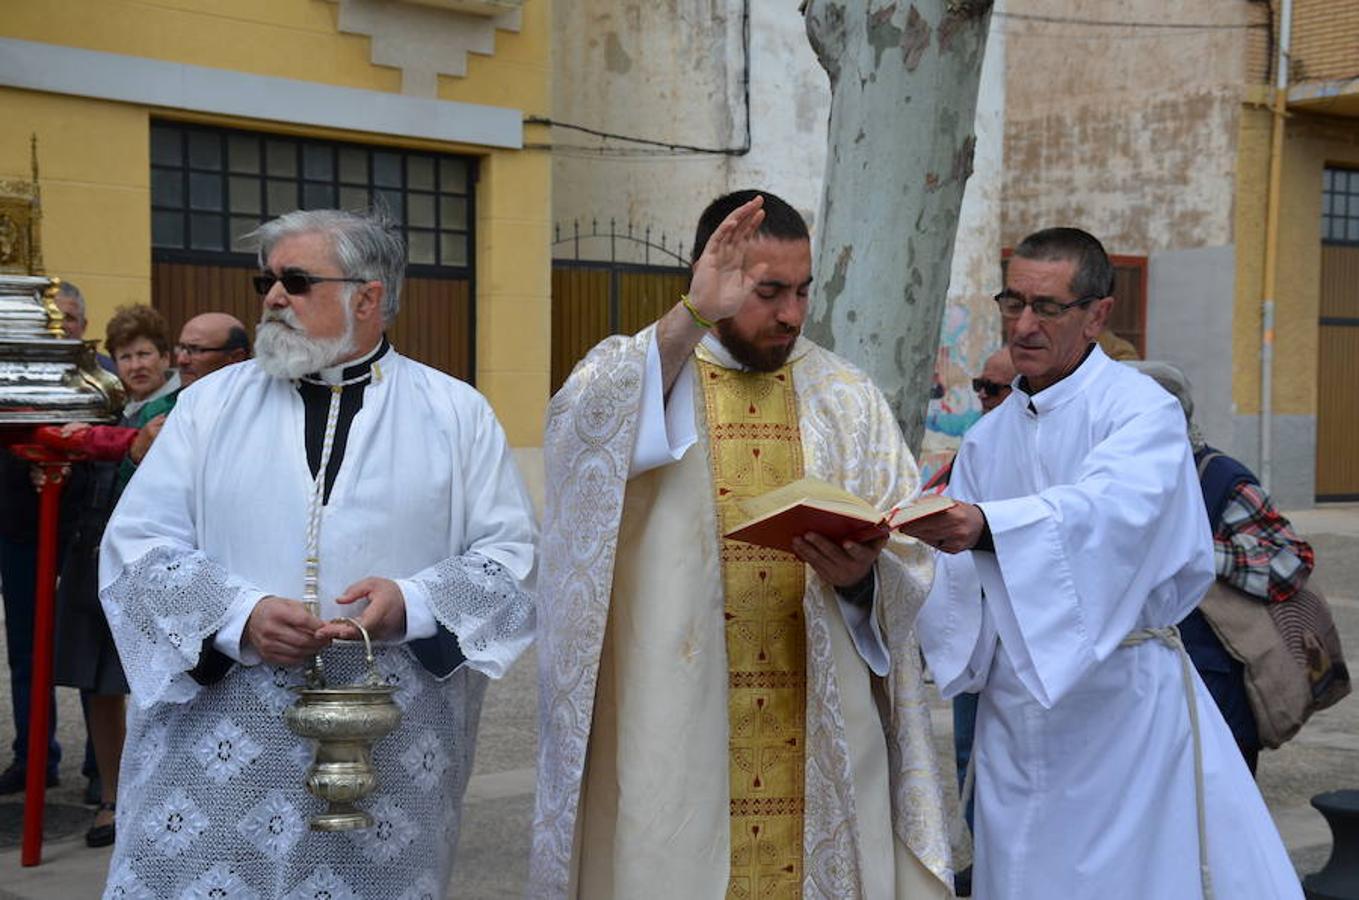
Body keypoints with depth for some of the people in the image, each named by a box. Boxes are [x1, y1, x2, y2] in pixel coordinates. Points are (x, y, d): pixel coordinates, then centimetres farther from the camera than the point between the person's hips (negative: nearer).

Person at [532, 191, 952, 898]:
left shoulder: (846, 399, 11)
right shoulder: (630, 372, 3)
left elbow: (910, 561, 6)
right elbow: (584, 430, -22)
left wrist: (862, 576, -16)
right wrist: (691, 318, -31)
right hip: (672, 734, -2)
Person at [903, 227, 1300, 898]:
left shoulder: (1142, 410, -8)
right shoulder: (988, 438, 11)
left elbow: (1110, 514, -28)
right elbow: (956, 574, 7)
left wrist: (985, 526, -44)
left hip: (1125, 699, -5)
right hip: (1016, 710, 5)